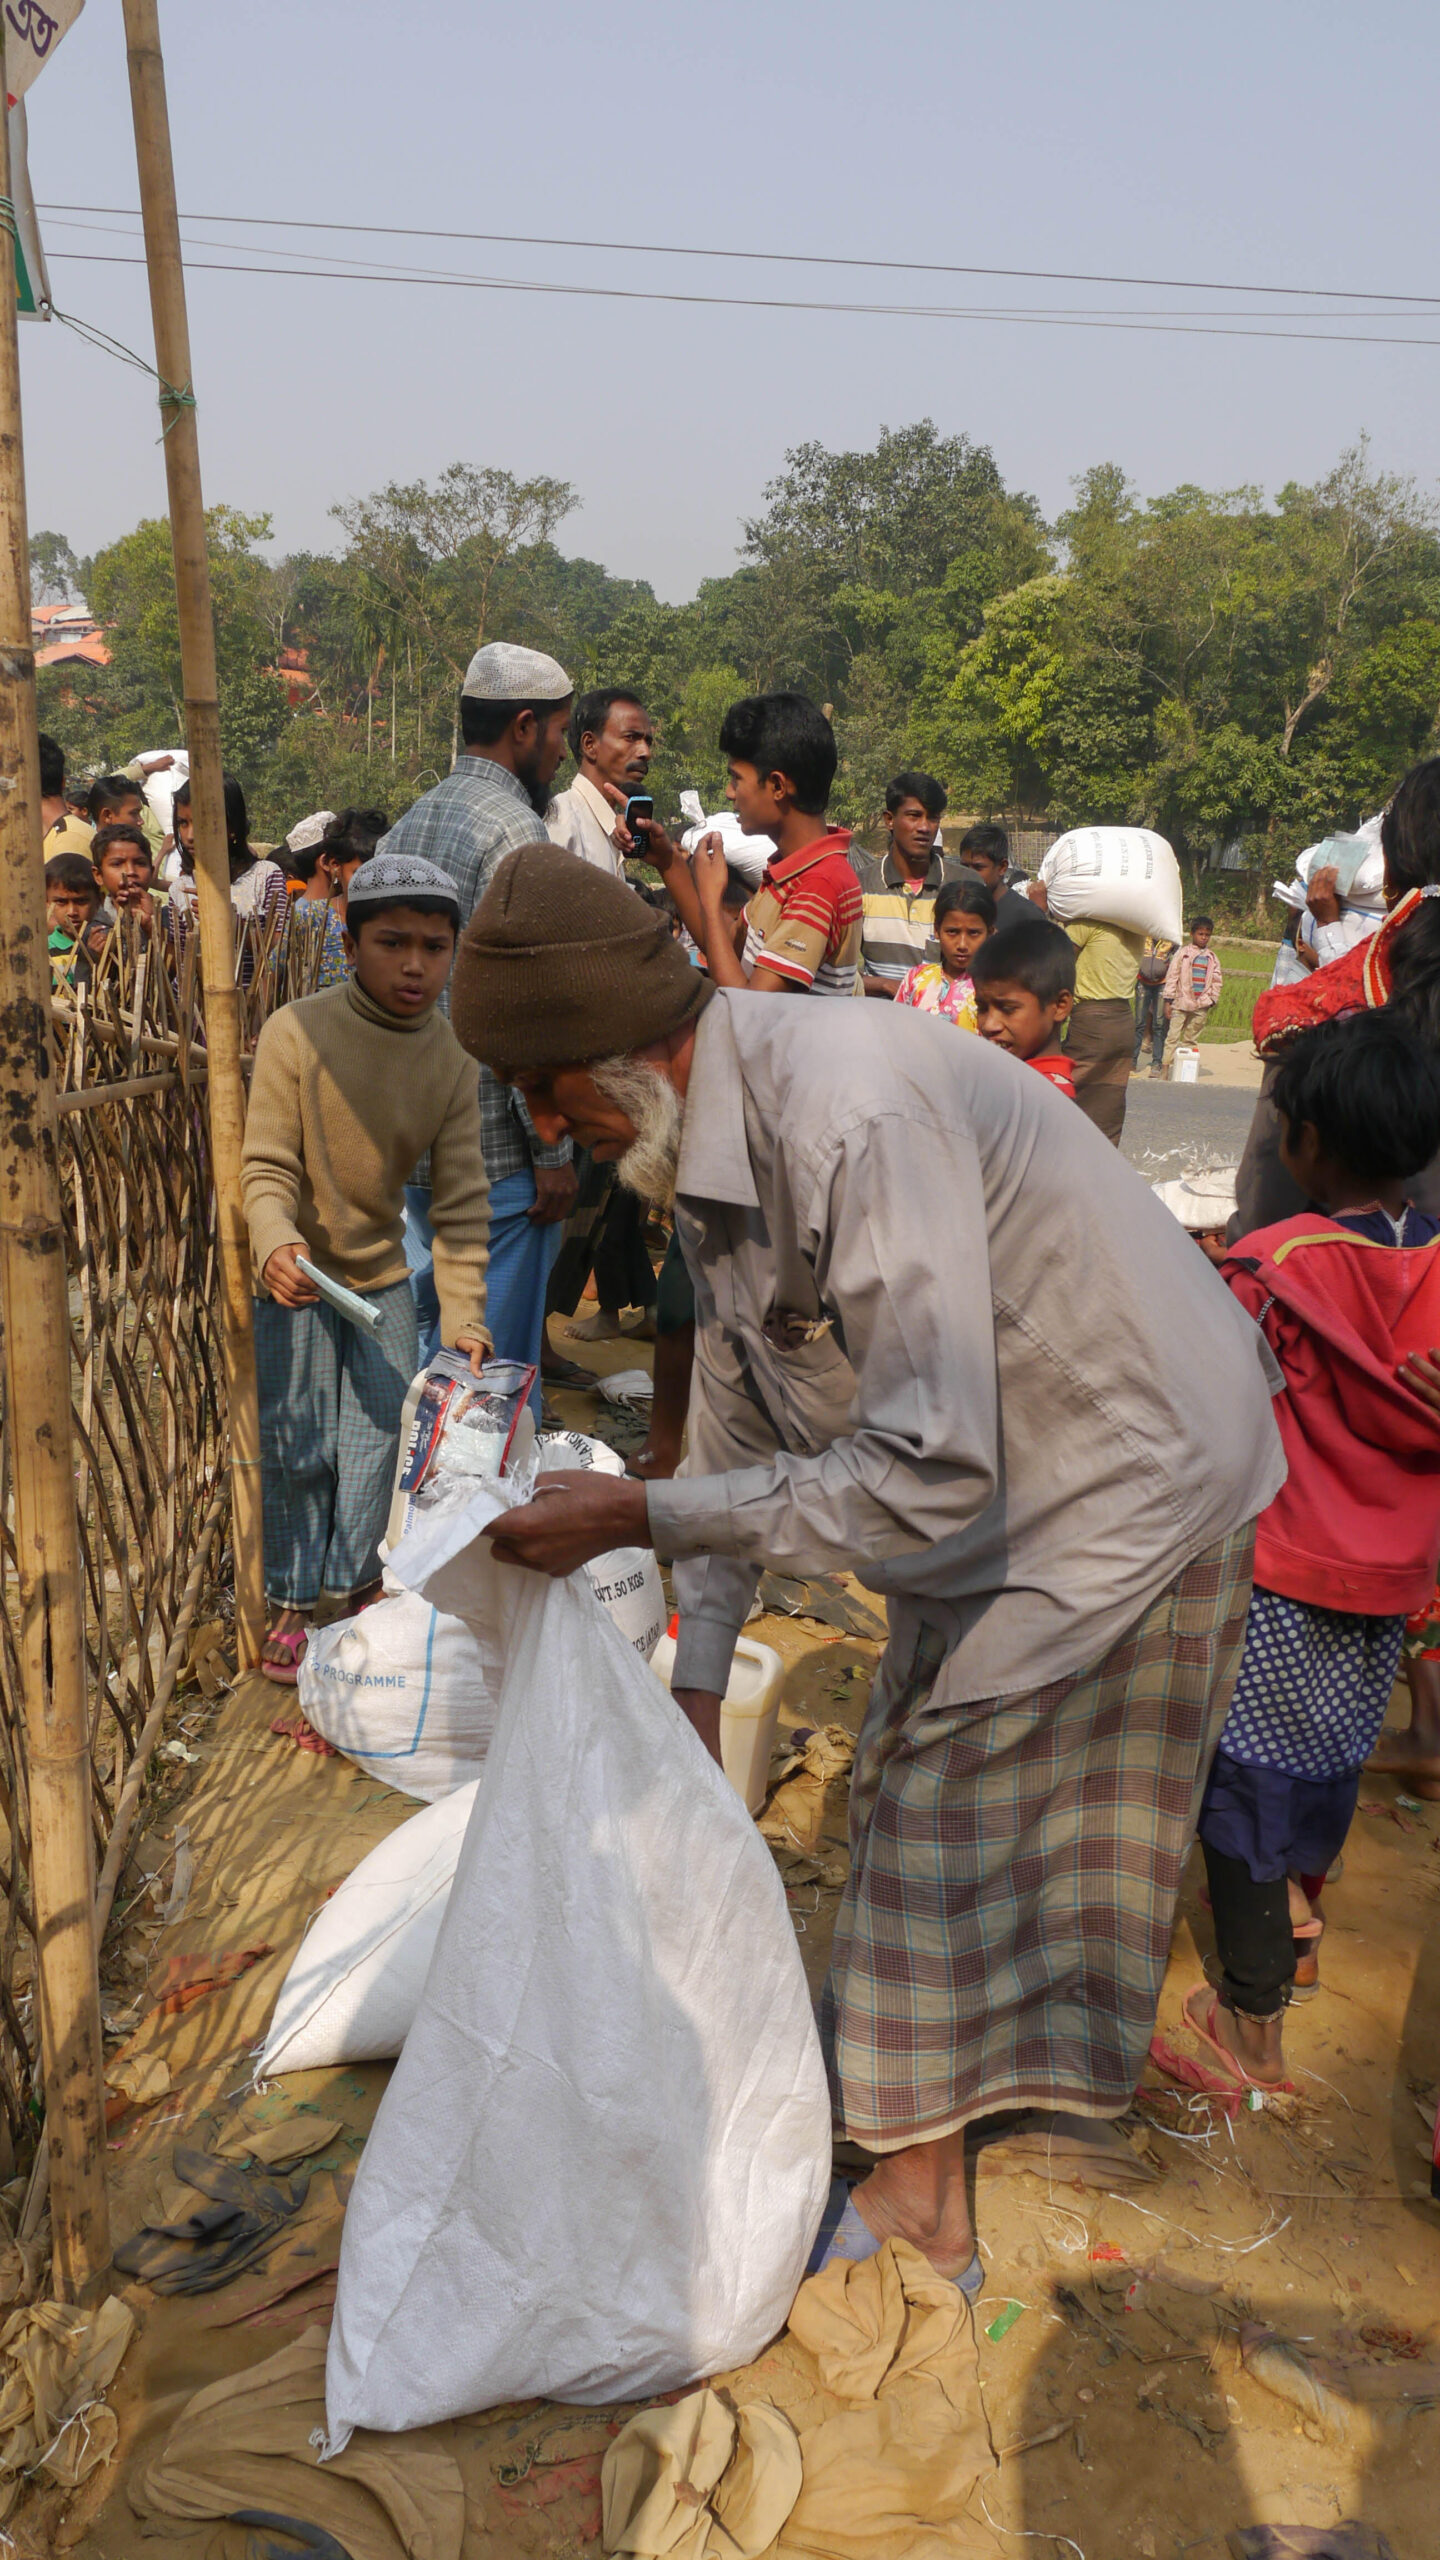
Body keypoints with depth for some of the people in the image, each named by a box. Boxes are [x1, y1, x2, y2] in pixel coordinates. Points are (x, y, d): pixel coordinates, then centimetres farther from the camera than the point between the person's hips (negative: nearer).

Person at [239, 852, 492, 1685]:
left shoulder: (452, 1057, -8)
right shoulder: (297, 1032, -19)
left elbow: (462, 1200, -7)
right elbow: (266, 1164, -17)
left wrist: (464, 1315, -12)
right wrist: (275, 1243, -37)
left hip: (384, 1274, 4)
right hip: (296, 1275, -3)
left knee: (377, 1441, 7)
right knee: (298, 1450, 1)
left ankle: (351, 1590, 25)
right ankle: (294, 1607, 19)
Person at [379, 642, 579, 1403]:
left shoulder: (407, 825, 14)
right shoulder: (513, 832, -14)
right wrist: (553, 1151, -15)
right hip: (494, 1145, -9)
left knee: (424, 1338, 19)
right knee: (498, 1361, 0)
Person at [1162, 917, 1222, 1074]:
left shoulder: (1211, 957, 12)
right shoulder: (1184, 952, 3)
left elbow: (1217, 980, 18)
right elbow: (1172, 975, 1)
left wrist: (1212, 1001, 9)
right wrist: (1168, 1001, -4)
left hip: (1201, 1005, 3)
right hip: (1181, 1002, -3)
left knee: (1191, 1039, 5)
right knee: (1173, 1036, -7)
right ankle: (1165, 1067, -8)